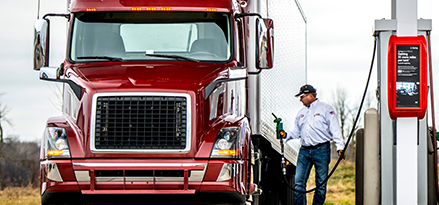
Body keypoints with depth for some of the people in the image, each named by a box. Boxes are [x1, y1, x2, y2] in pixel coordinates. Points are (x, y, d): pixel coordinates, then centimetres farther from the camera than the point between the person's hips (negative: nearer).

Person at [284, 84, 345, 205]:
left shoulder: (325, 109, 3)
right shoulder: (301, 112, 20)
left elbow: (335, 129, -1)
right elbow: (297, 131, 23)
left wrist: (340, 147, -9)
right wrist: (287, 134, 3)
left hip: (321, 150, -5)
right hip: (304, 151, 5)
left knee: (321, 184, -1)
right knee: (298, 182, -4)